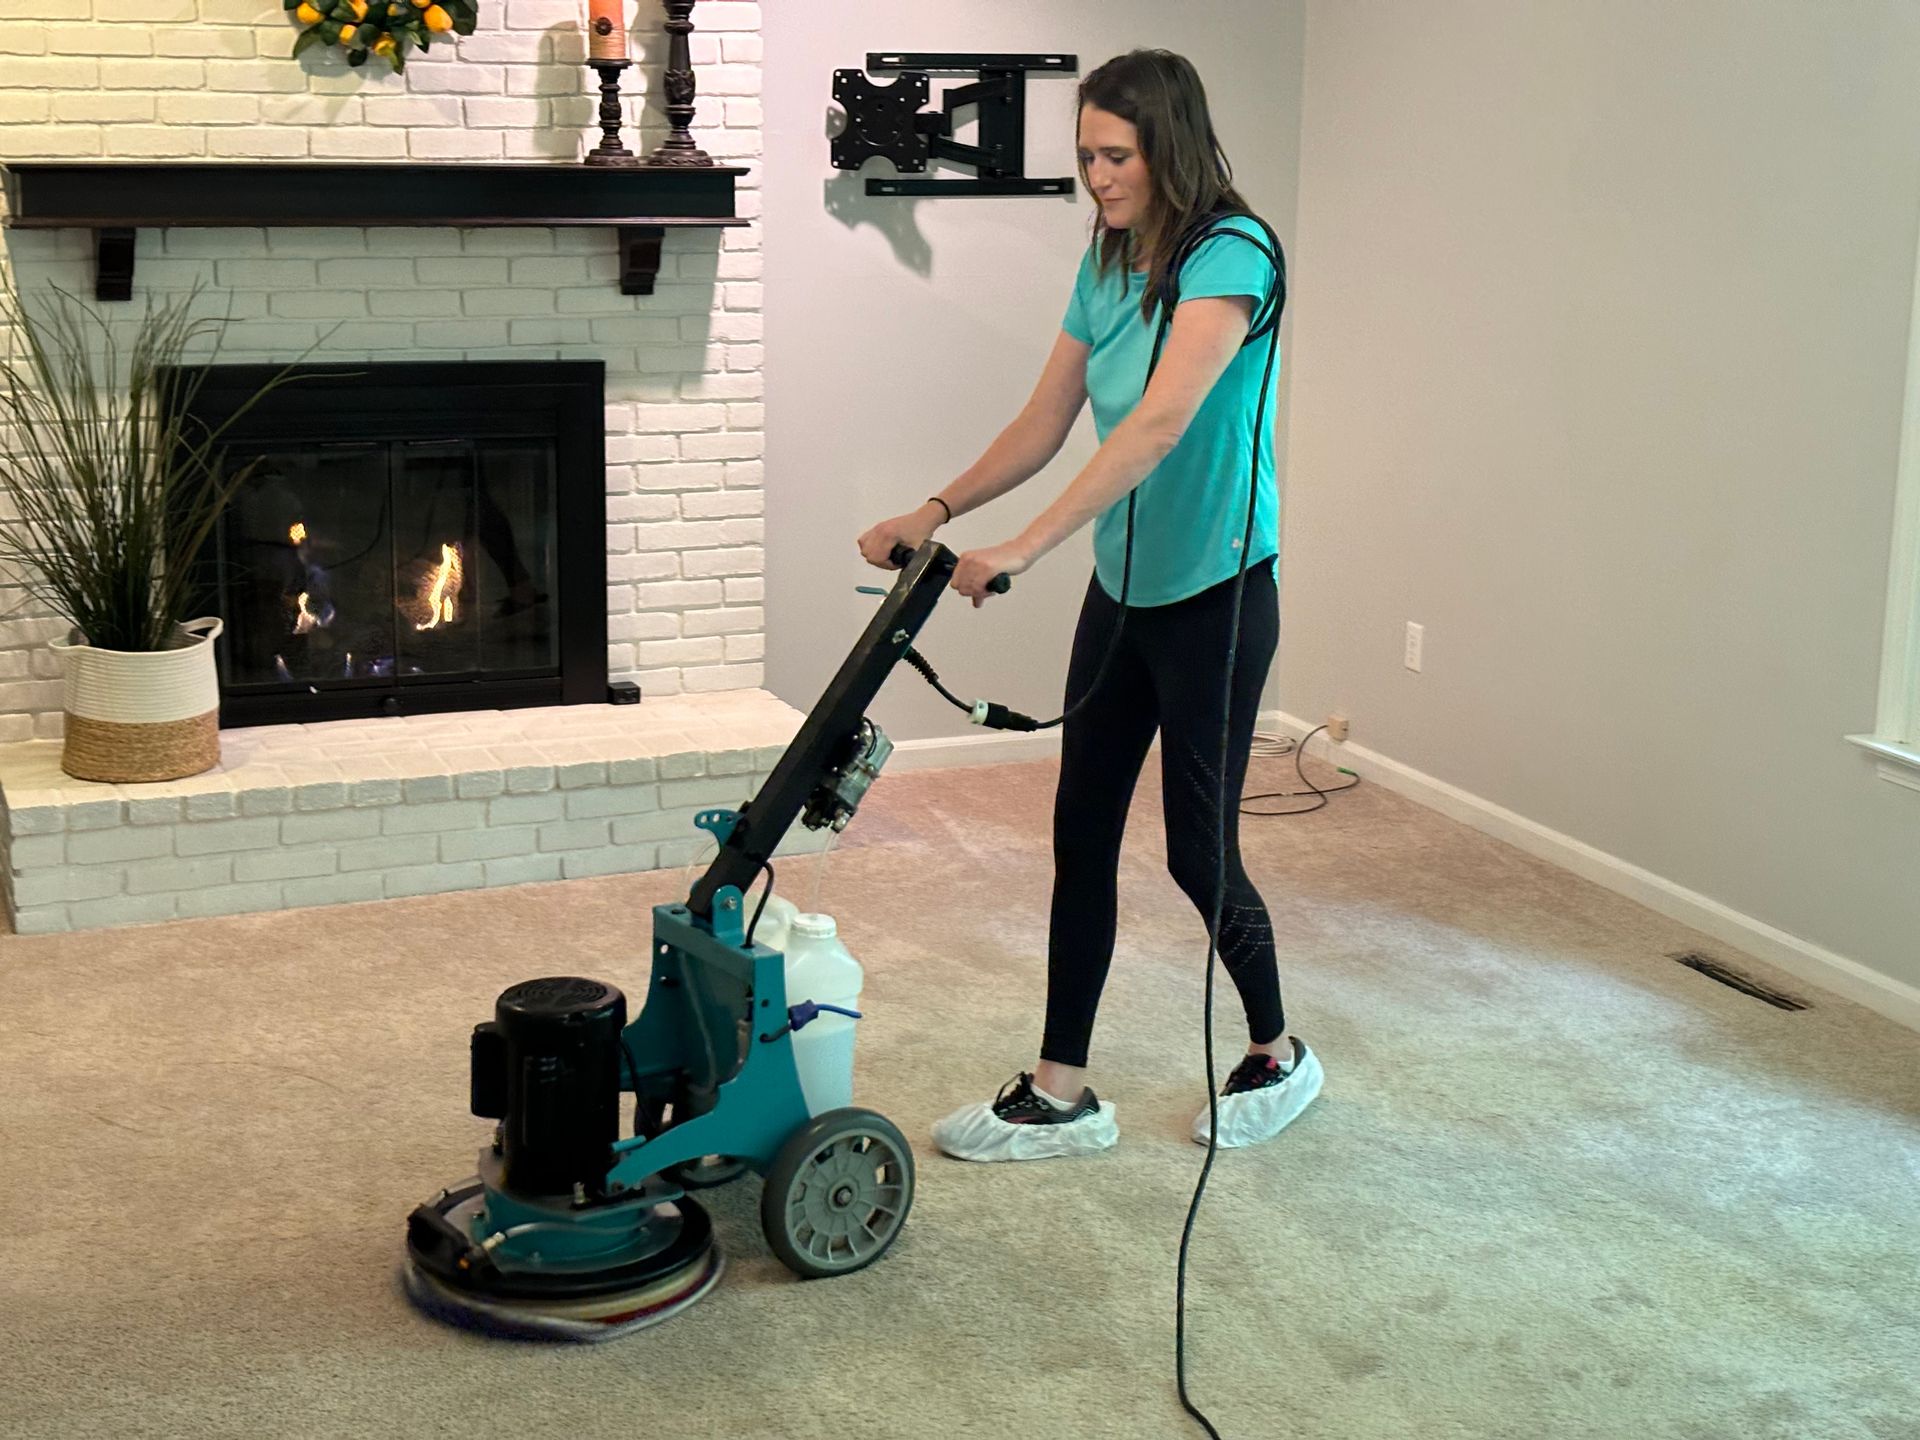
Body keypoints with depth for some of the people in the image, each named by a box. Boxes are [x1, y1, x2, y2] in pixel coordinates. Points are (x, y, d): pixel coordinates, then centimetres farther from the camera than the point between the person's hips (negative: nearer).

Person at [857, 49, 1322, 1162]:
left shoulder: (1229, 256, -20)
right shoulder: (1108, 265, 5)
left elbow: (1159, 422, -33)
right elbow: (1045, 425, 11)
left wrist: (1025, 549, -38)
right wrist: (939, 513, -1)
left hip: (1215, 592, -8)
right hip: (1125, 587, 8)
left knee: (1197, 847, 3)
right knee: (1083, 833, 7)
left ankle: (1279, 1058, 27)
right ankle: (1062, 1095, 15)